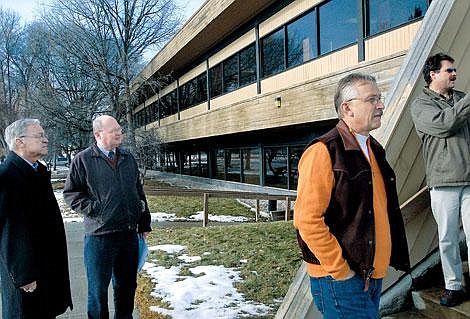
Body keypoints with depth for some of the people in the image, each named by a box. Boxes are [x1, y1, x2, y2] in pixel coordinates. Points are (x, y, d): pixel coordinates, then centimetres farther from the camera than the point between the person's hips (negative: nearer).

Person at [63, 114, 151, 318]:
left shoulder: (128, 158, 11)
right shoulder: (83, 160, -4)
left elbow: (139, 192, 15)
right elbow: (70, 193, -2)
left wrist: (144, 224, 13)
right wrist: (94, 209, -13)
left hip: (129, 234, 5)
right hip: (99, 235, -5)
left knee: (127, 285, 17)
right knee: (98, 289, 8)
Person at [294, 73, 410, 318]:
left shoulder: (373, 149, 12)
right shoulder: (323, 152, -17)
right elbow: (307, 220, -22)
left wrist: (397, 257, 18)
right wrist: (339, 270, -18)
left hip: (374, 274, 9)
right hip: (340, 279, -8)